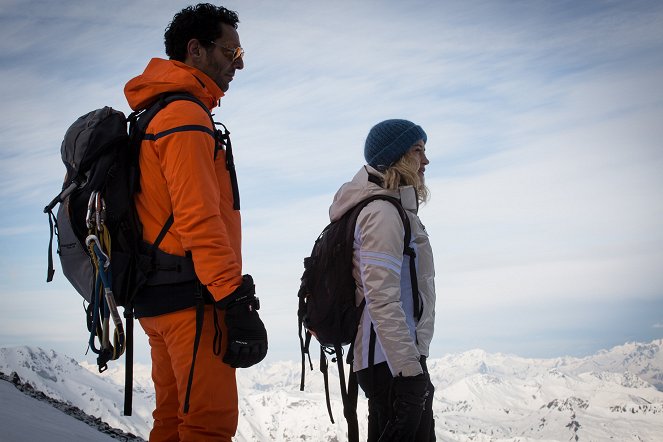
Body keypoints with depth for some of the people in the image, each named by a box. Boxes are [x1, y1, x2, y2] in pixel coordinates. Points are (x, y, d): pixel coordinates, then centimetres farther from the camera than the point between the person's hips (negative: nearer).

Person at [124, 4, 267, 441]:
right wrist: (235, 299, -22)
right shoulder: (186, 115, -11)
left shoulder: (156, 116, 21)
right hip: (192, 296, -10)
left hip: (160, 297, 10)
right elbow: (199, 219, -20)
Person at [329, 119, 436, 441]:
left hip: (389, 358, 10)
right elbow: (381, 299, -21)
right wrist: (410, 370, -24)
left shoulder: (392, 209, 20)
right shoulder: (383, 212, -11)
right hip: (393, 360, -10)